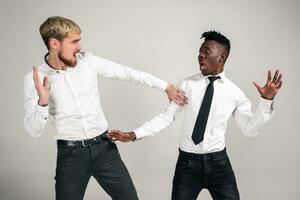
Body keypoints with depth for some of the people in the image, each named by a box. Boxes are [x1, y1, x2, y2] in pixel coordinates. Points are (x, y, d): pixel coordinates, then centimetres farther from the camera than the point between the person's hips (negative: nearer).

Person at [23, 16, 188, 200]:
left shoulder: (87, 60, -3)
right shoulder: (34, 79, -8)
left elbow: (128, 73, 3)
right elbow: (34, 130, -9)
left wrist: (166, 86, 4)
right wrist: (43, 102, -28)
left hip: (104, 147, 2)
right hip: (70, 153, -2)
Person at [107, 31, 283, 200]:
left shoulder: (234, 93, -2)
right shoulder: (188, 85, -3)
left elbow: (250, 129, 1)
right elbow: (167, 116, -2)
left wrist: (267, 101, -11)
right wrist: (134, 134, -8)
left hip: (218, 162, 0)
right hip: (188, 162, 0)